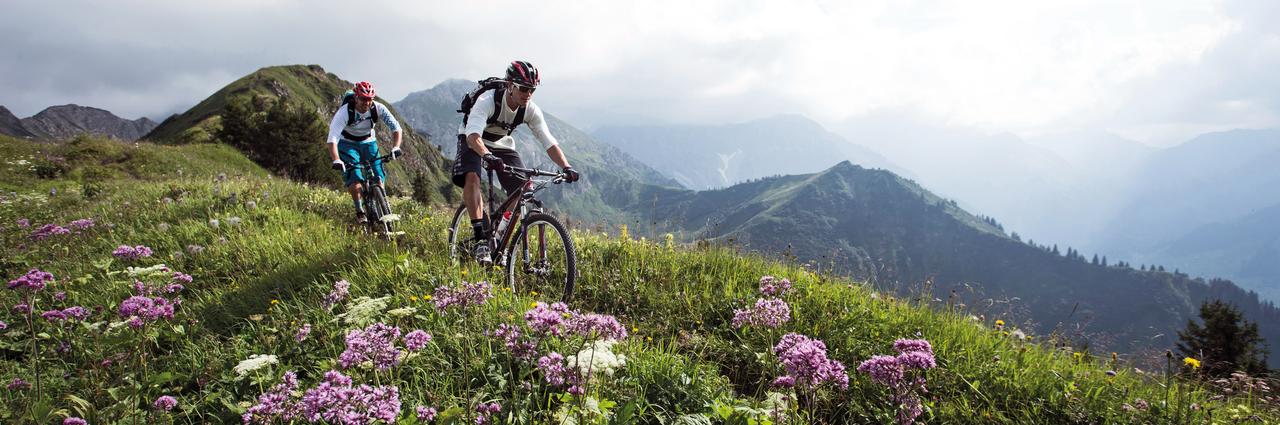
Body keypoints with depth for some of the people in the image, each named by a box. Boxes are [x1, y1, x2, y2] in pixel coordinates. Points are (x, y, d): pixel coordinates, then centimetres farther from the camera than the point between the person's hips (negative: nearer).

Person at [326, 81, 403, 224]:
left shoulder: (378, 109, -22)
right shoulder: (344, 112, -30)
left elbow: (396, 128, -18)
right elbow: (332, 138, -36)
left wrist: (396, 147, -35)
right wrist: (336, 161, -50)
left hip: (368, 141, 3)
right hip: (347, 143, -3)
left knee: (378, 180, -9)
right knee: (355, 183, -19)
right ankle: (359, 211, 2)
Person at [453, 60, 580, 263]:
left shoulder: (531, 110, -21)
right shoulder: (487, 101, -34)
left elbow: (549, 142, -22)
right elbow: (473, 135, -48)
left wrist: (566, 167, -39)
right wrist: (488, 157, -68)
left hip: (502, 144, 5)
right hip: (473, 141, -4)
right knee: (472, 177, -32)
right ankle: (481, 238, -30)